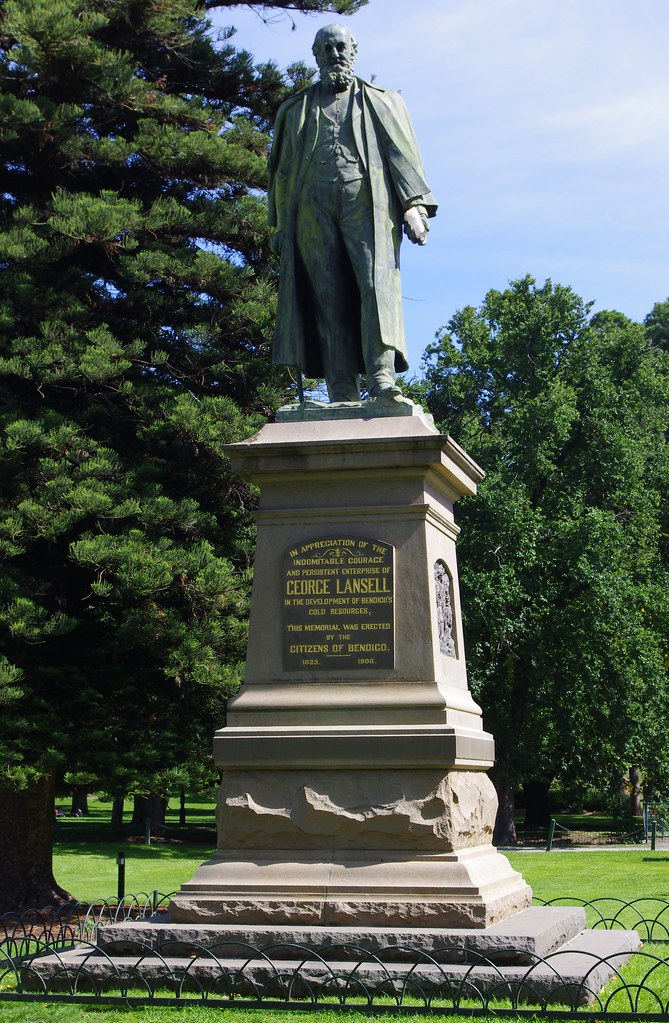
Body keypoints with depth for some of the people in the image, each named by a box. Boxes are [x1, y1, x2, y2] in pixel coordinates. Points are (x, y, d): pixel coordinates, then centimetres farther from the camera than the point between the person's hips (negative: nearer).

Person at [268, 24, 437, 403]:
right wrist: (282, 224, 12)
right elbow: (282, 171, 23)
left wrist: (414, 207, -4)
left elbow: (404, 156, 11)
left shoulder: (381, 102, 23)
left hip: (366, 202, -1)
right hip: (313, 206, 2)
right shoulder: (297, 110, 27)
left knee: (376, 283, -21)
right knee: (329, 297, -9)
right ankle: (344, 396, -14)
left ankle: (382, 377, -33)